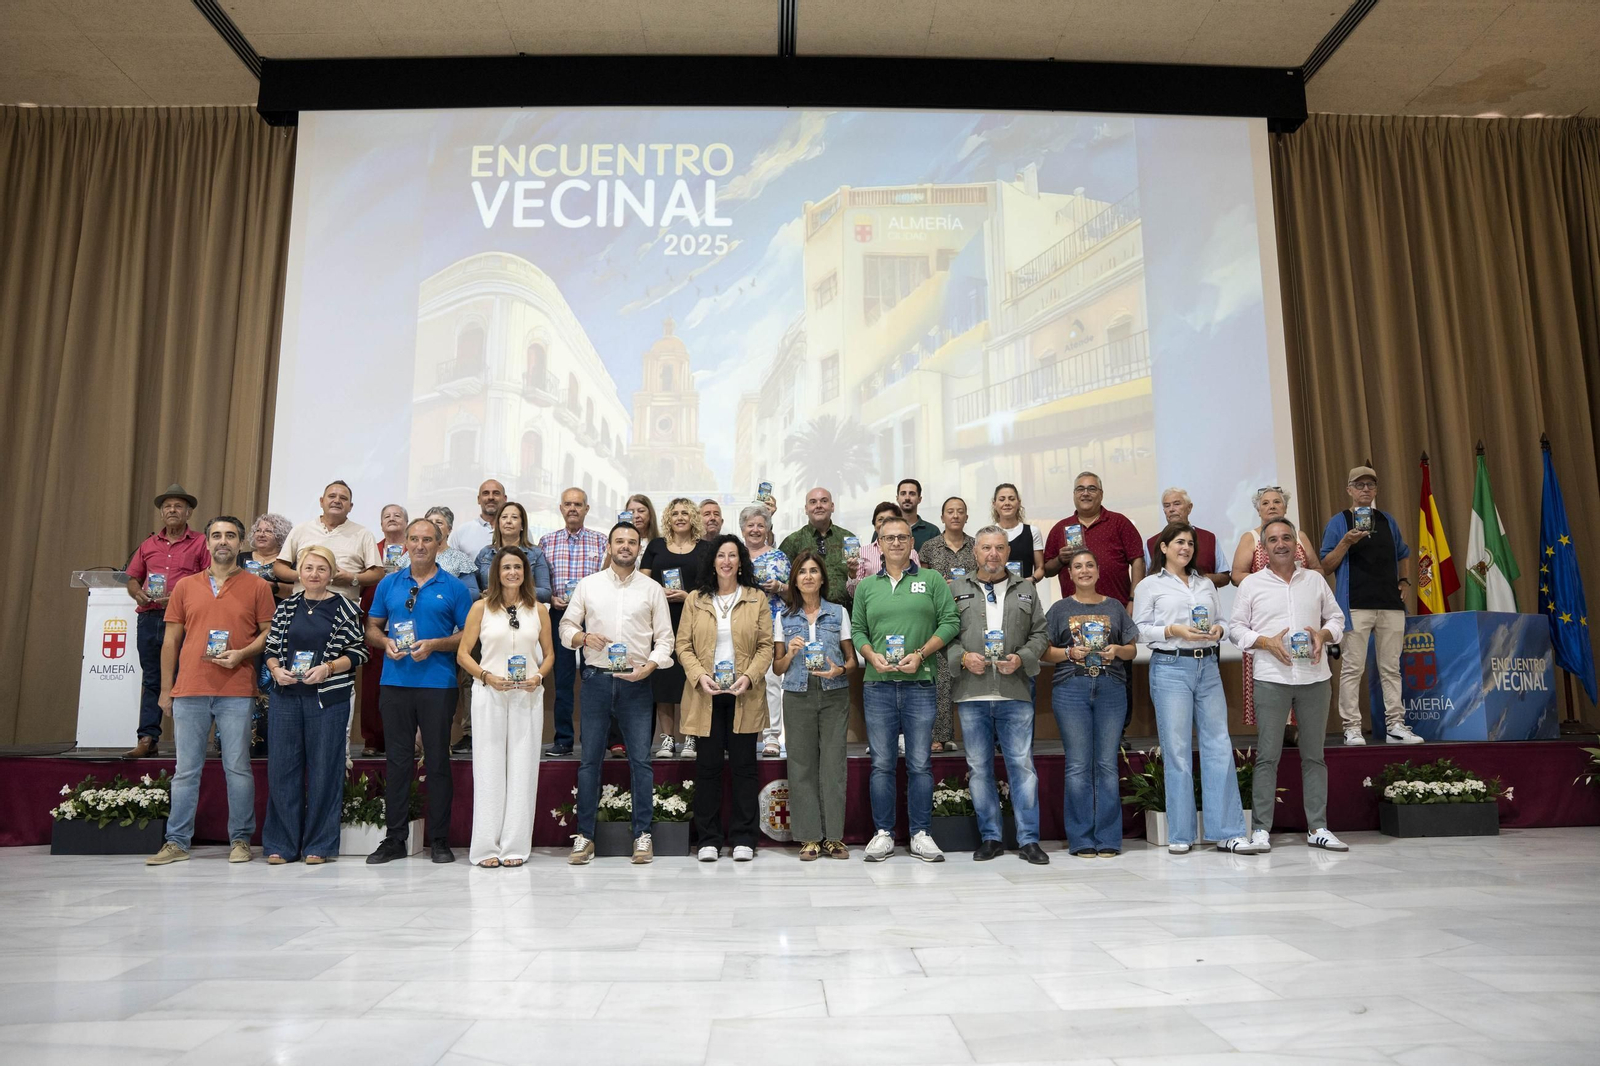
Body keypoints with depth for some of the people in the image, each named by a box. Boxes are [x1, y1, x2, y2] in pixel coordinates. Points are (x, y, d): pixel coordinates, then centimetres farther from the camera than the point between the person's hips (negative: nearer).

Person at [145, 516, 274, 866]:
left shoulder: (257, 587, 4)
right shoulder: (184, 587, 11)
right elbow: (170, 641, 13)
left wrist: (241, 654, -13)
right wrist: (165, 689, 10)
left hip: (237, 693, -2)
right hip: (189, 692, 2)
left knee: (238, 768, 1)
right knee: (186, 769, 7)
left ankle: (240, 840, 10)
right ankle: (177, 842, 15)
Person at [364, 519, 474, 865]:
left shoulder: (454, 588, 3)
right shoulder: (389, 584, 11)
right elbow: (372, 628, 15)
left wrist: (434, 645, -14)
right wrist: (386, 642, -6)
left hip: (438, 684, -2)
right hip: (395, 682, 3)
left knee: (437, 761, 2)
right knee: (397, 759, 7)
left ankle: (439, 841, 11)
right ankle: (394, 839, 17)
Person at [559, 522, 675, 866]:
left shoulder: (652, 589, 6)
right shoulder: (588, 585, 8)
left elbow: (664, 639, 5)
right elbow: (566, 627, 10)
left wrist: (648, 666, -11)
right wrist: (584, 637, -11)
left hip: (636, 682, -1)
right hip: (597, 679, 1)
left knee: (641, 759, 0)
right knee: (590, 758, 4)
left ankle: (642, 835, 9)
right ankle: (584, 835, 13)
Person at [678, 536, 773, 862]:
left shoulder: (757, 600, 6)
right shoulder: (695, 600, 8)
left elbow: (766, 646, 2)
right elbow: (683, 645, 4)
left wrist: (749, 676, -13)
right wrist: (699, 676, -11)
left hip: (744, 695, 0)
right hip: (706, 694, 1)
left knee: (743, 766, 4)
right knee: (707, 766, 4)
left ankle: (743, 838, 13)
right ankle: (708, 839, 14)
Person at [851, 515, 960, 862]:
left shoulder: (931, 580, 7)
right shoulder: (867, 586, 13)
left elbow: (950, 621, 1)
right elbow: (857, 629, 12)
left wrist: (921, 654, -10)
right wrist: (872, 656, -7)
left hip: (919, 683, -1)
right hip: (878, 684, 2)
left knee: (920, 763, 2)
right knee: (881, 763, 5)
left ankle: (920, 834, 13)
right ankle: (883, 833, 14)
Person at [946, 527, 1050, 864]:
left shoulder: (1026, 590, 14)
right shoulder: (955, 589, 10)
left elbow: (1039, 634, 11)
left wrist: (1021, 659, -6)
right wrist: (963, 658, -10)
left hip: (1015, 693, 0)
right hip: (971, 694, 0)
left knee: (1022, 764, 0)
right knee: (979, 767, 6)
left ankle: (1029, 839, 9)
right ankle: (990, 838, 17)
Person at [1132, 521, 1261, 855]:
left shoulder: (1206, 584, 19)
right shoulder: (1149, 586, 5)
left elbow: (1222, 621, 20)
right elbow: (1141, 629, -1)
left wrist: (1218, 630, -2)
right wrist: (1174, 631, -14)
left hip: (1207, 667, 4)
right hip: (1170, 667, -4)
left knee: (1219, 746, 0)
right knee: (1177, 750, -3)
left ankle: (1229, 833, 5)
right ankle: (1180, 835, 6)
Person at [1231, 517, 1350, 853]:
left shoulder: (1315, 580, 12)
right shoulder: (1251, 584, 4)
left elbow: (1336, 617, 16)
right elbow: (1236, 627, 4)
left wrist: (1324, 634, -5)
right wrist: (1267, 642, -12)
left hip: (1315, 676, 3)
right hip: (1271, 677, -3)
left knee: (1314, 754, 7)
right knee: (1267, 755, -3)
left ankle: (1317, 828, 15)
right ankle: (1261, 829, 3)